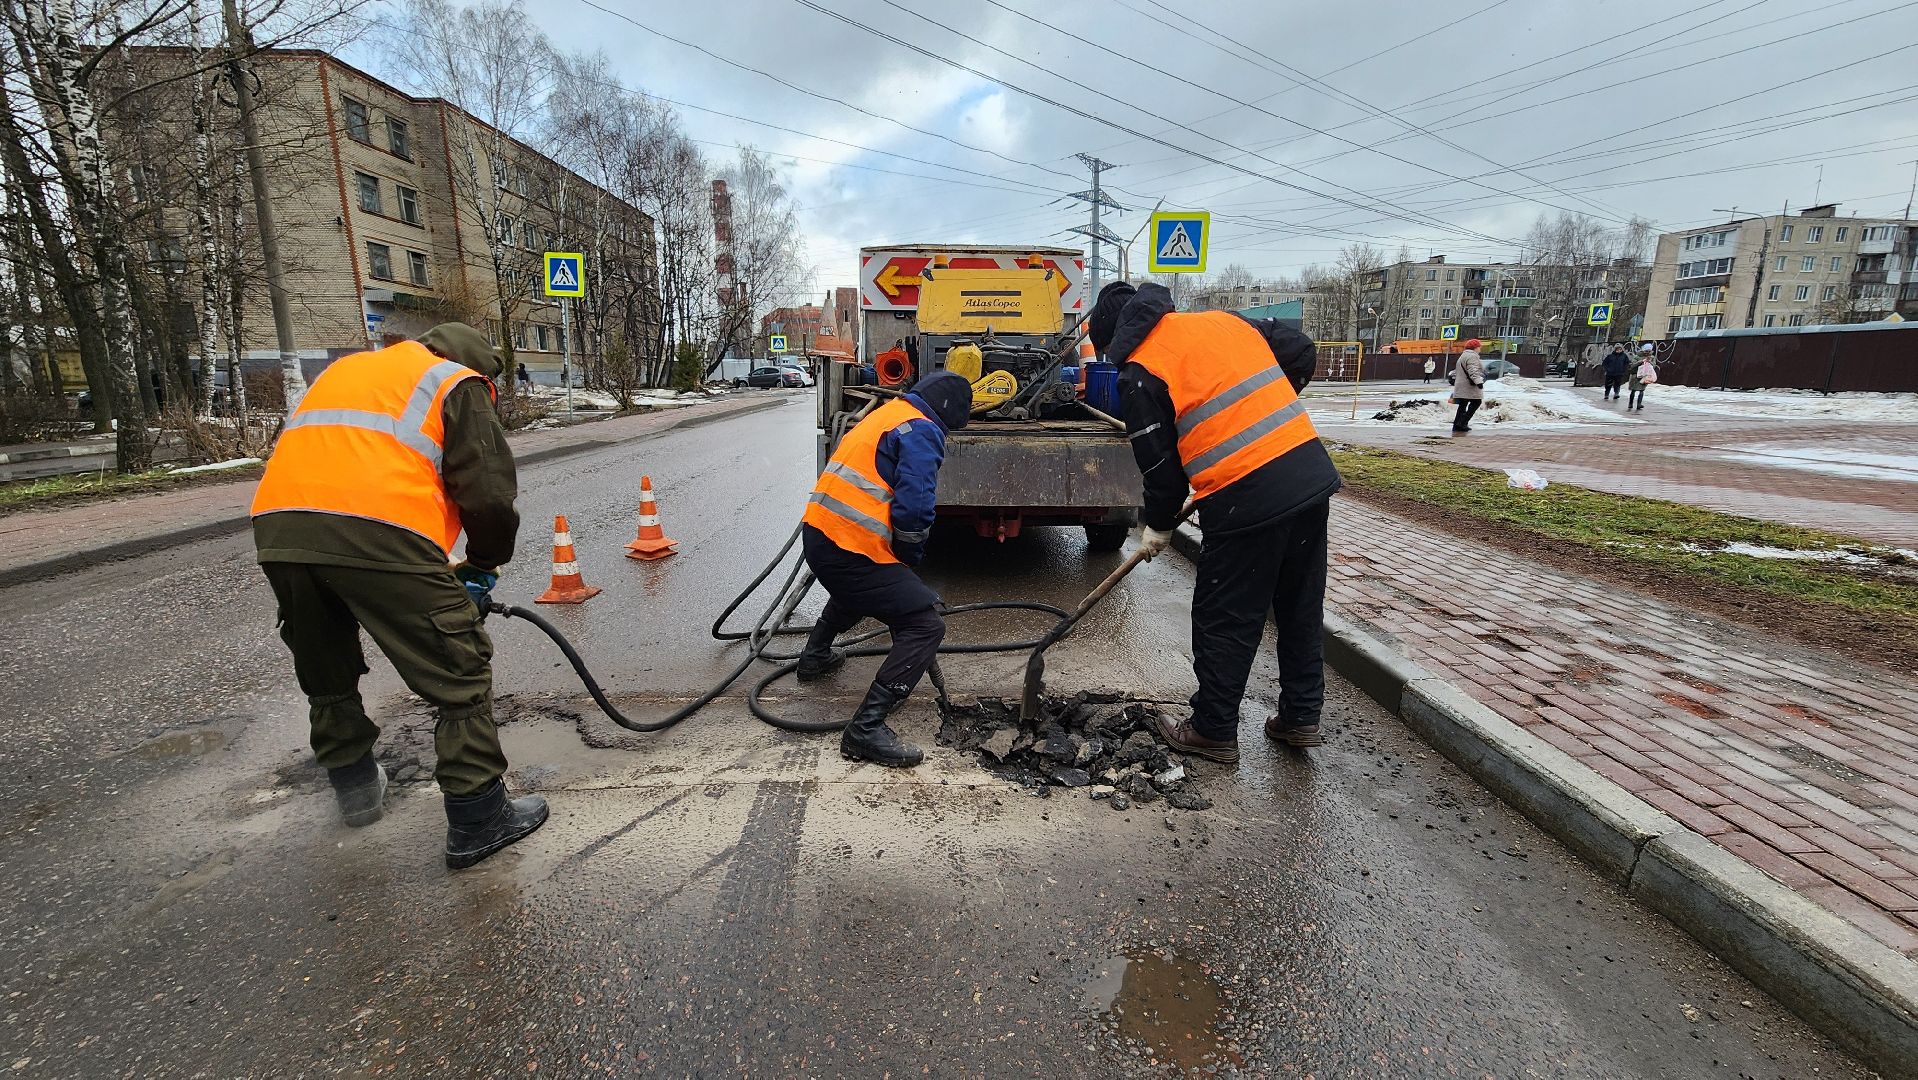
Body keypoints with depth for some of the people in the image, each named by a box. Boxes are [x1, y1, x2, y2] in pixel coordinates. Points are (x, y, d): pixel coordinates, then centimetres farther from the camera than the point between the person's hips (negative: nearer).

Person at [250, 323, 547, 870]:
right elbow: (489, 496, 1)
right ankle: (478, 820, 9)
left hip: (276, 525, 7)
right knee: (460, 674, 3)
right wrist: (484, 566, 18)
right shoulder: (458, 384, 14)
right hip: (381, 533, -7)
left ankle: (355, 786, 43)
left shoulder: (345, 368, 34)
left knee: (327, 674, 26)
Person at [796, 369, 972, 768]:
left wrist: (900, 564, 26)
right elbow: (914, 508, -20)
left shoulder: (883, 415, 22)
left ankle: (815, 656, 55)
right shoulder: (922, 429, -7)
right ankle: (867, 728, -11)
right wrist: (910, 558, 0)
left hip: (817, 533, 10)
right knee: (926, 626, -7)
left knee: (856, 587, 40)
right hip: (851, 550, -10)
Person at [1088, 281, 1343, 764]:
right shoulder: (1222, 318, 16)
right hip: (1314, 472, 8)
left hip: (1247, 500, -7)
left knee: (1224, 623, 8)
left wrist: (1158, 527, 14)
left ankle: (1213, 731, 21)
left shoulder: (1140, 372, -4)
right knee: (1301, 609, 19)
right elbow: (1302, 352, 20)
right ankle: (1301, 717, 32)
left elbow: (1160, 465, -2)